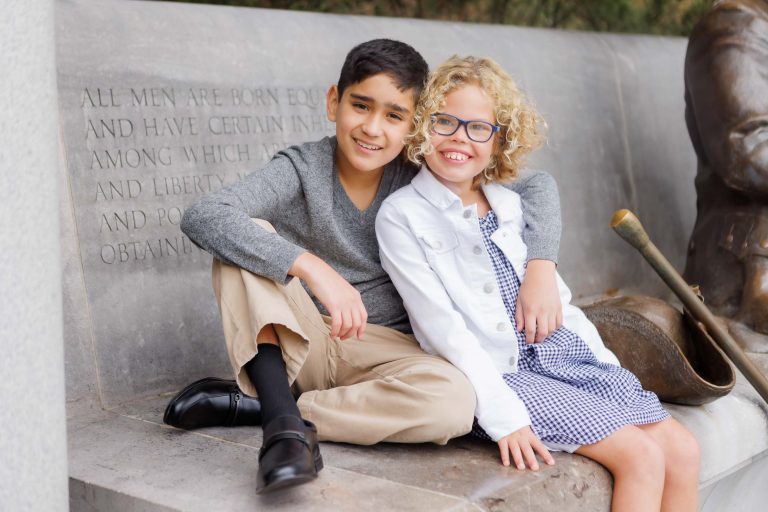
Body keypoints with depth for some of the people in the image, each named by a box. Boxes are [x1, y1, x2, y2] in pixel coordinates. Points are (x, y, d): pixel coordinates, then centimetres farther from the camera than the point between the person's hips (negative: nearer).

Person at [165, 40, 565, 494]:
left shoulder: (421, 179, -5)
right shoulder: (301, 170, -12)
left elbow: (538, 186, -3)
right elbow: (202, 217, -29)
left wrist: (541, 270, -21)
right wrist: (315, 269, -39)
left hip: (382, 349, 2)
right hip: (301, 339, -1)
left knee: (454, 401, -31)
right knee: (247, 235, -23)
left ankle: (249, 405, -19)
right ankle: (284, 423, -32)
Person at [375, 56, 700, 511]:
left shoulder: (511, 205, 13)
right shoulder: (401, 216, -6)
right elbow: (440, 324, -14)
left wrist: (608, 366, 8)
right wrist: (501, 414, -20)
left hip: (565, 353, 6)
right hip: (497, 372, -6)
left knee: (682, 449, -7)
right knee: (642, 456, -18)